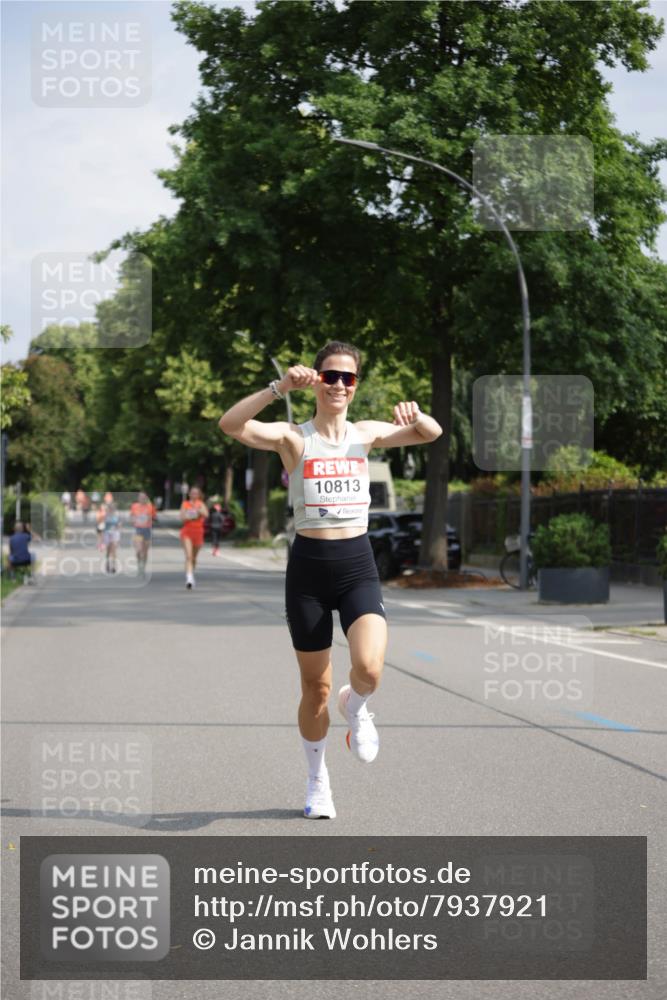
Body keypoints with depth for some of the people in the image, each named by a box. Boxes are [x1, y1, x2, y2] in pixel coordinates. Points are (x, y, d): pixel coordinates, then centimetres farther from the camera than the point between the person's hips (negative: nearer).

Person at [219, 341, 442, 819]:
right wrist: (279, 387, -30)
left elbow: (432, 434, 12)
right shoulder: (293, 437, -4)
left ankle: (356, 707, 16)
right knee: (316, 687, 7)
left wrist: (415, 415, -11)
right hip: (309, 566, -1)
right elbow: (230, 424, -19)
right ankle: (318, 779, 29)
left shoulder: (367, 434, 7)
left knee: (369, 669, -21)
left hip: (358, 564, 2)